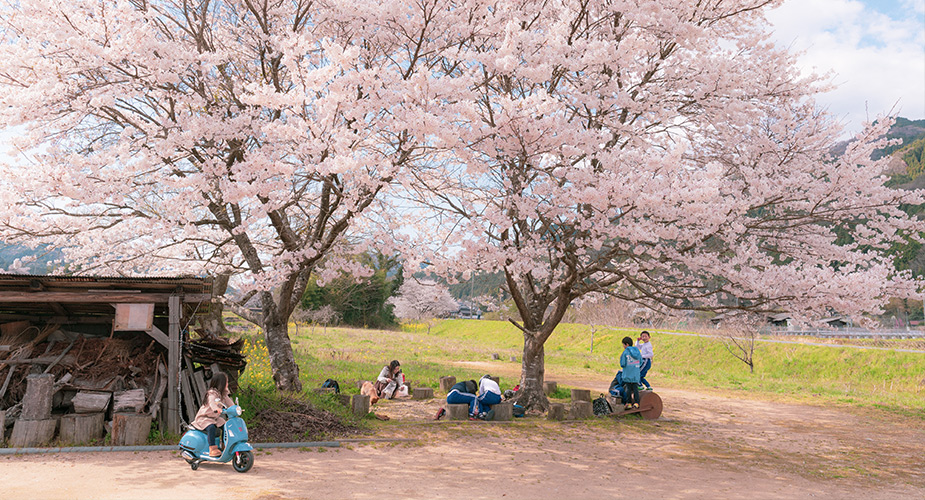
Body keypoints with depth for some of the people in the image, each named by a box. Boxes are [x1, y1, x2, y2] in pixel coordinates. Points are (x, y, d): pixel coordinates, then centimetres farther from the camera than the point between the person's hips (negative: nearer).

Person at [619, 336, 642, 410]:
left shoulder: (625, 352, -12)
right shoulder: (637, 351, 4)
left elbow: (623, 364, -12)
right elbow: (641, 362, 10)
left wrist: (621, 358, 5)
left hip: (628, 374, -4)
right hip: (636, 374, 4)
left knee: (628, 388, 3)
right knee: (635, 388, 8)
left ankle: (628, 403, 5)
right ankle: (636, 403, 6)